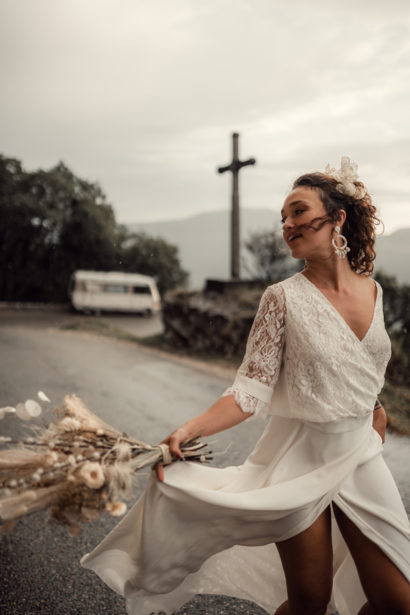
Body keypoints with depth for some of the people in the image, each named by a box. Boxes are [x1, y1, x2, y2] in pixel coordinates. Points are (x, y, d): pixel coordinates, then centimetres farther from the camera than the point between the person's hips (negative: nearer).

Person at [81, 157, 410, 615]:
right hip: (300, 459, -4)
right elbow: (252, 390, -18)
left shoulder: (372, 291, 1)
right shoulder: (283, 298, -13)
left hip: (360, 456, 5)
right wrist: (190, 429, -30)